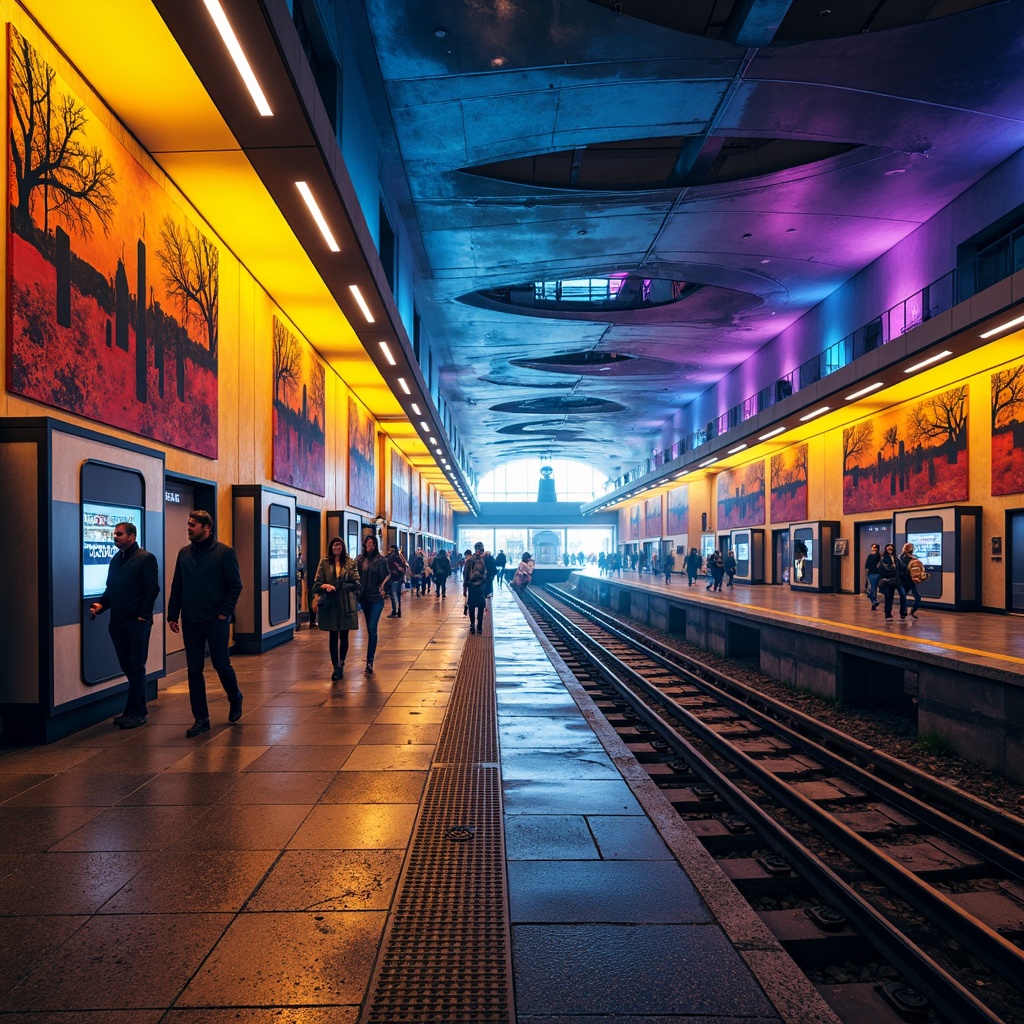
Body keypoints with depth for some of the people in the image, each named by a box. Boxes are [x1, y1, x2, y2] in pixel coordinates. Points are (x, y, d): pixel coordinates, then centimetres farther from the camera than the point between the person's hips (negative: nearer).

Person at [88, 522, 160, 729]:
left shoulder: (145, 558, -6)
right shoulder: (115, 560, 16)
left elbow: (152, 589, -11)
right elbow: (110, 589, 19)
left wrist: (142, 615, -15)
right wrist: (100, 604, 0)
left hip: (137, 622, -7)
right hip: (118, 622, 7)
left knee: (136, 667, -2)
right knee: (127, 666, 12)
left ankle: (135, 712, 3)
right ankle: (138, 710, 22)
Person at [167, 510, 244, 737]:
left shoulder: (224, 552, -6)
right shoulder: (184, 553, 9)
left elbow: (235, 585, -6)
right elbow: (176, 587, 11)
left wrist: (225, 612, -14)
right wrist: (172, 615, 5)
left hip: (215, 620, -4)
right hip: (190, 621, 4)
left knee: (221, 664, 4)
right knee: (194, 670, 5)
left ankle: (235, 699, 32)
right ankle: (201, 719, 13)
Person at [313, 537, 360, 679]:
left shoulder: (350, 562, 3)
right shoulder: (324, 562, 4)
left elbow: (356, 584, 0)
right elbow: (317, 583, 1)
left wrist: (338, 587, -10)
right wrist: (325, 586, -19)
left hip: (346, 604, 0)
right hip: (330, 604, 0)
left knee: (344, 636, 7)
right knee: (333, 636, 2)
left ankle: (341, 664, 26)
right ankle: (335, 668, 8)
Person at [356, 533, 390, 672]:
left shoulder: (381, 559, -6)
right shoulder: (359, 560, 5)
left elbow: (387, 576, -3)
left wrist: (382, 586, -18)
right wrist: (357, 590, -4)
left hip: (376, 598, -4)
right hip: (364, 597, 4)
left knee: (372, 629, -10)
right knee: (369, 629, 16)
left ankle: (370, 660, -10)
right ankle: (370, 658, 29)